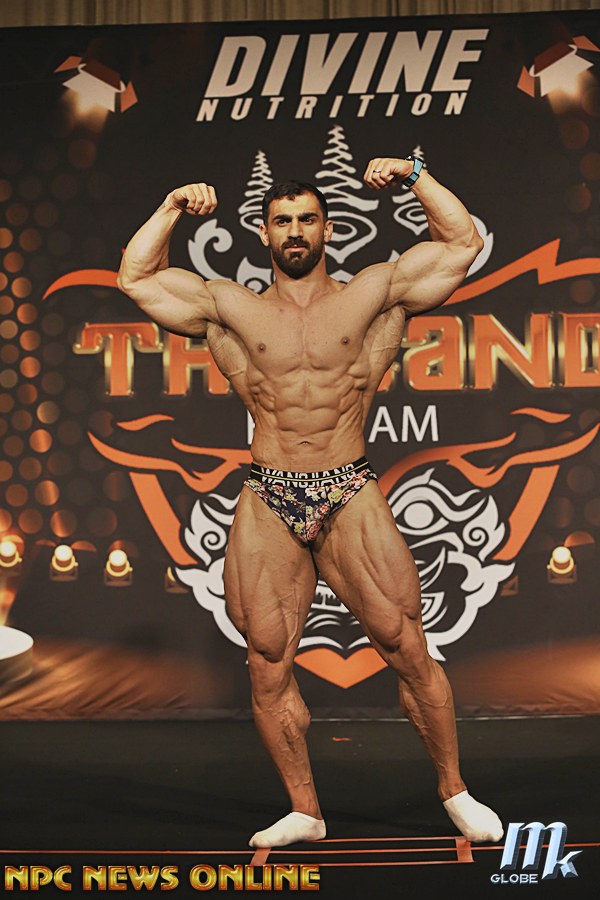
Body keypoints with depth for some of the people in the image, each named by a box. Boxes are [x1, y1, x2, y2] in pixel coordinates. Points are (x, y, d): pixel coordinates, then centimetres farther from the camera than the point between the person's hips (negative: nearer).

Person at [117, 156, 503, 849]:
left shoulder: (371, 295, 9)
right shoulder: (233, 309, 12)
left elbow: (462, 244, 9)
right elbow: (135, 278, 14)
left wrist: (415, 176, 5)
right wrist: (172, 209, 9)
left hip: (351, 496, -1)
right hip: (266, 504, 2)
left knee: (408, 651, -2)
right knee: (268, 667, 3)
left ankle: (453, 790, 17)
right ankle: (303, 811, 19)